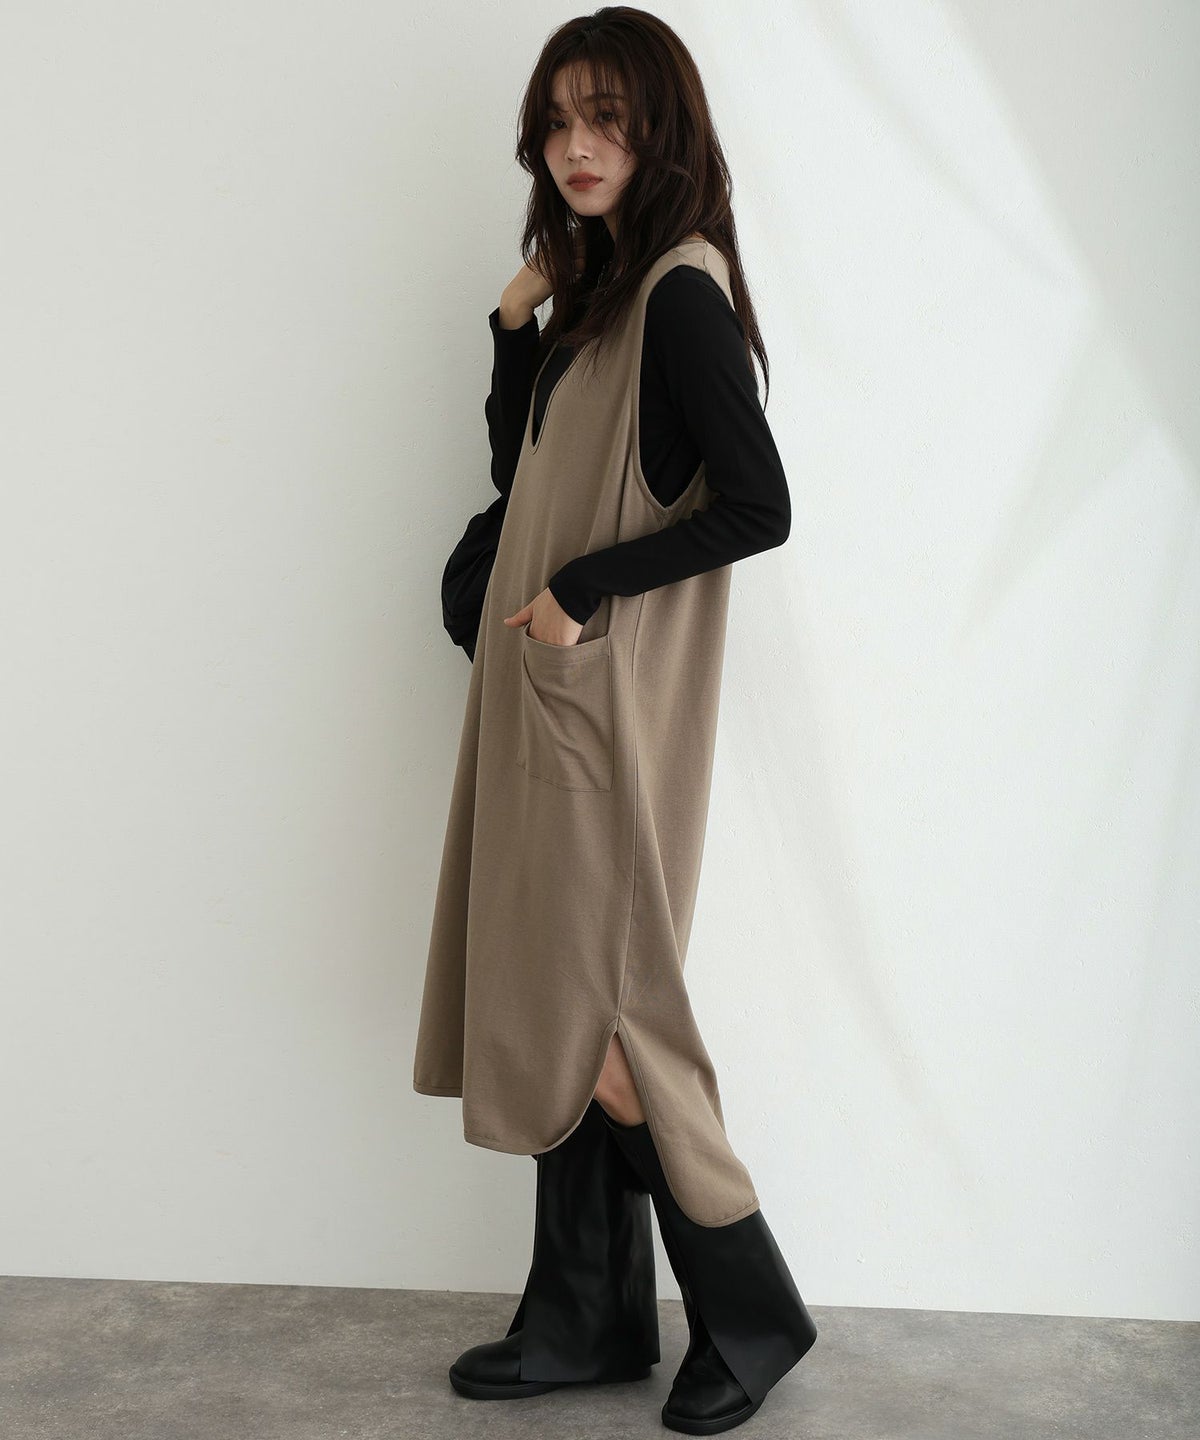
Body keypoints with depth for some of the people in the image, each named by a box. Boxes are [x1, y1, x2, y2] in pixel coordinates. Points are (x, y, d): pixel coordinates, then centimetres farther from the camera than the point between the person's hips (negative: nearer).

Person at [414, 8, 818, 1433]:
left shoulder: (680, 292, -13)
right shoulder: (599, 286, 15)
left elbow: (757, 506, -20)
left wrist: (584, 589, -16)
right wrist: (516, 320, 7)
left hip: (612, 700, -9)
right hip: (546, 692, 9)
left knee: (592, 1004, -3)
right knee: (552, 1007, 11)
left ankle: (748, 1314, 15)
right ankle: (584, 1321, 24)